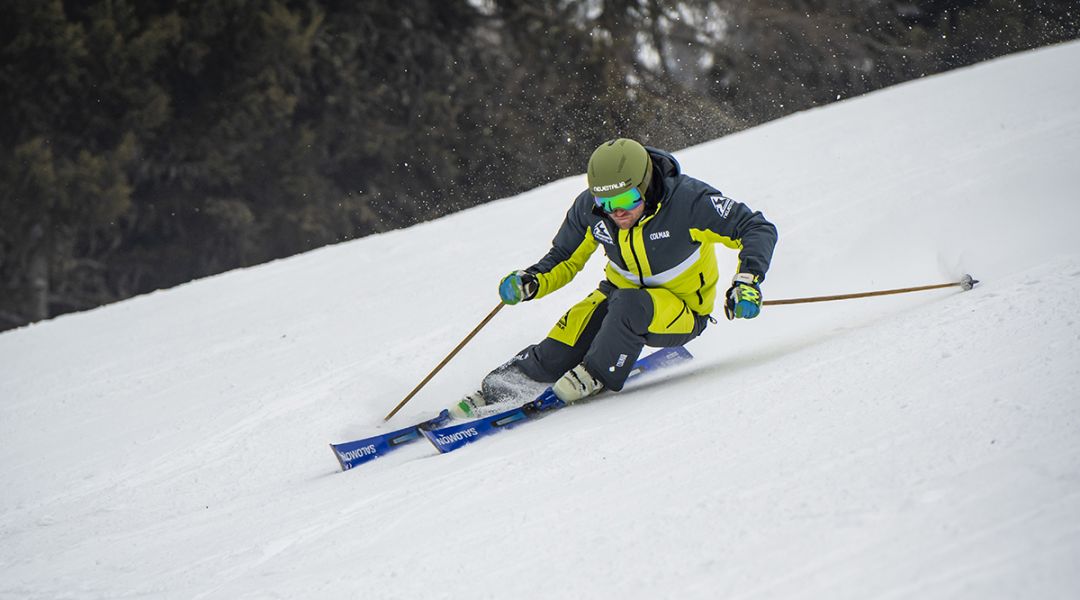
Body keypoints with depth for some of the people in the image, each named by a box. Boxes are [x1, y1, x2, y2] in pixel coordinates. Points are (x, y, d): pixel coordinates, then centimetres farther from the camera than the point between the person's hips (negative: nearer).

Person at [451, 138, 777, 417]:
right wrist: (531, 283, -18)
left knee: (629, 305, -36)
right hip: (622, 292, 4)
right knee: (573, 329, -22)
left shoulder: (688, 199, -27)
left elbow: (758, 229, -20)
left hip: (683, 310, -4)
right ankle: (498, 389, -10)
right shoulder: (589, 209, -14)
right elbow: (564, 260, 2)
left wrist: (748, 280, -35)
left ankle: (596, 376, -16)